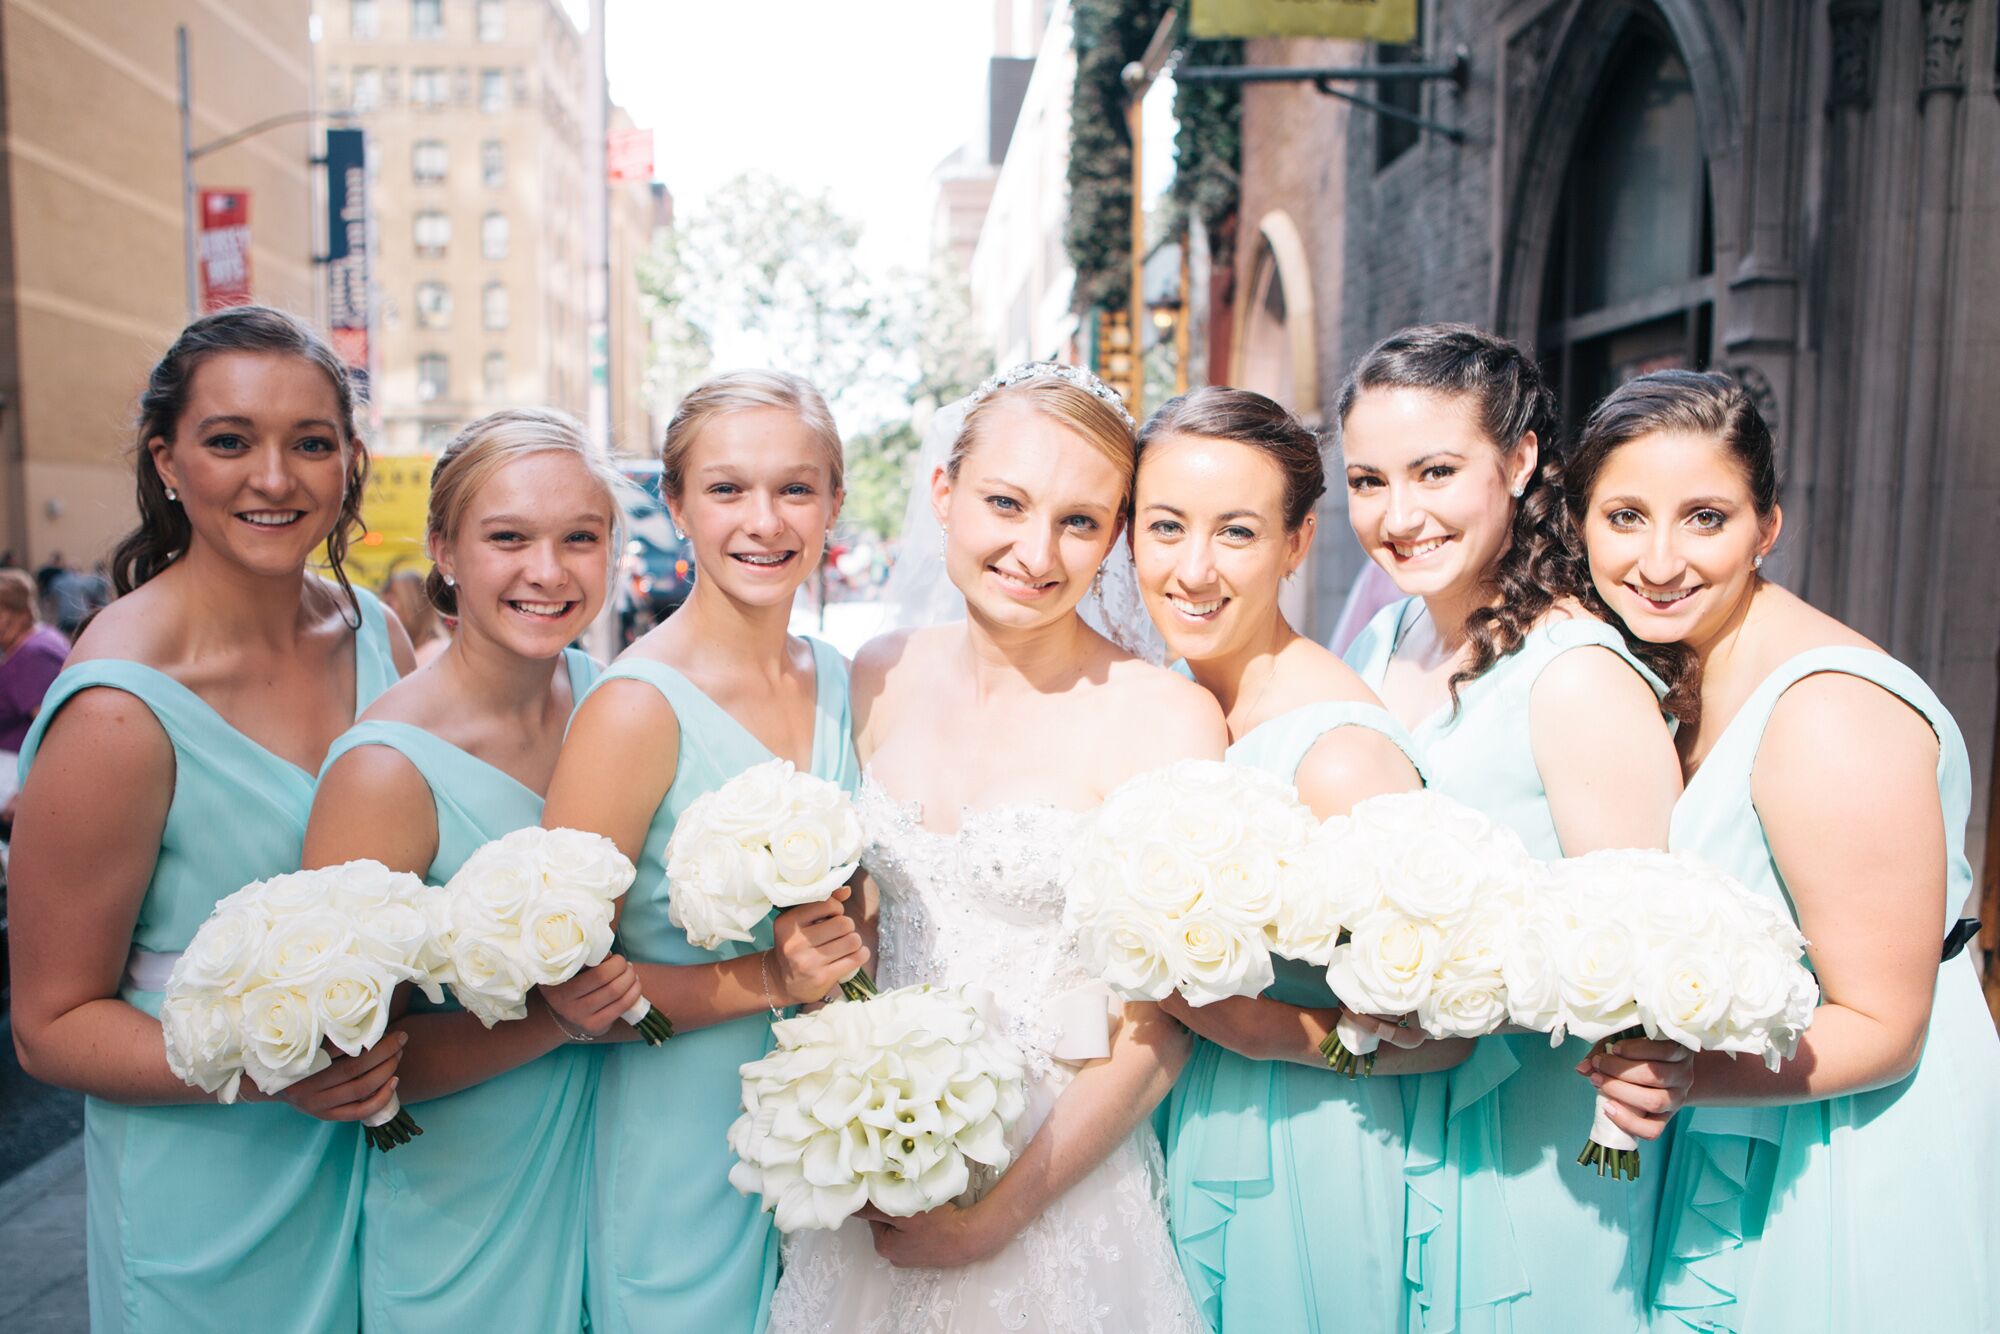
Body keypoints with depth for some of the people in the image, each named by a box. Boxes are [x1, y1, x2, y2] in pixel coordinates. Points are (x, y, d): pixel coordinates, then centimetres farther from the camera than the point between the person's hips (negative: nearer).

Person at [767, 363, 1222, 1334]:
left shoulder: (1166, 718, -17)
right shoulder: (883, 678, -3)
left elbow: (1161, 1027, -13)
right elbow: (855, 919, 8)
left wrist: (1001, 1209, -13)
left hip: (1059, 1185, -4)